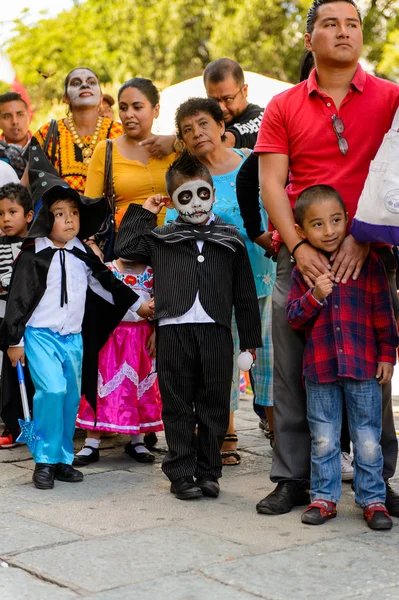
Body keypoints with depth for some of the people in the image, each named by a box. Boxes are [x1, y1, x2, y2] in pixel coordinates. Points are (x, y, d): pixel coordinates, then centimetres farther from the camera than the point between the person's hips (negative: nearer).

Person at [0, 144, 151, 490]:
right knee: (52, 390, -21)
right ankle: (46, 460, -8)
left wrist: (137, 304, 22)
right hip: (40, 335, -6)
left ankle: (64, 459, 22)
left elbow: (105, 282, 21)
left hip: (73, 338, 6)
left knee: (71, 397, 8)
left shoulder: (83, 255, 8)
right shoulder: (33, 256, -8)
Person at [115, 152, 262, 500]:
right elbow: (125, 247, 6)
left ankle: (208, 472, 18)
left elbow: (244, 292, 11)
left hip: (216, 330, 1)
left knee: (214, 404, 6)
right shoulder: (162, 237, 11)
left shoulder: (229, 238, 11)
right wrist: (143, 212, 12)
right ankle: (181, 473, 12)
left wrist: (251, 337, 9)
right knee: (178, 405, 4)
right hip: (174, 328, 0)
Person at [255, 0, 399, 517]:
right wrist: (298, 247, -11)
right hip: (300, 255, 1)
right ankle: (292, 478, 14)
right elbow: (271, 184, 2)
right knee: (292, 372, 3)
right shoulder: (283, 107, 9)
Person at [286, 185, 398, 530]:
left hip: (363, 366, -1)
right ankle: (324, 498, 23)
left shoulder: (368, 262, -1)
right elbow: (294, 317, 3)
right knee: (323, 440, 10)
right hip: (320, 370, 1)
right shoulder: (303, 269, 3)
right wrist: (315, 296, -14)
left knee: (368, 440, 5)